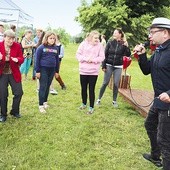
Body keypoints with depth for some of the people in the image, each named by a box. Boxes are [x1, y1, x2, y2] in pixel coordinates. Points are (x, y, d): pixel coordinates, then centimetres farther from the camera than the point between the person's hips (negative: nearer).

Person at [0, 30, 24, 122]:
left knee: (19, 93, 2)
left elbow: (21, 59, -4)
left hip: (14, 74, 2)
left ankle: (15, 111, 26)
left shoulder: (17, 46, -4)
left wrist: (17, 59, -27)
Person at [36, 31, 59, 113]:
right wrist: (37, 71, -9)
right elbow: (37, 60, -6)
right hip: (43, 70, -4)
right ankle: (41, 105, 4)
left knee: (48, 87, 13)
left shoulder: (56, 48, 7)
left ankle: (45, 102, 27)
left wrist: (57, 71, 14)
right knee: (43, 87, -2)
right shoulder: (41, 47, -7)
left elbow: (57, 60, 13)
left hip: (52, 70, 5)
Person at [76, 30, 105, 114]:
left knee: (91, 89, 2)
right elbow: (78, 55, -2)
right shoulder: (83, 44, -2)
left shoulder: (99, 45, -2)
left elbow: (101, 57, -3)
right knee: (83, 88, 14)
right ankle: (84, 103, 34)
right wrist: (86, 59, -16)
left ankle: (91, 107, 12)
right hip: (83, 70, 2)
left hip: (94, 71, -1)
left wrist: (93, 60, -17)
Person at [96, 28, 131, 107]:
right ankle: (99, 99, 13)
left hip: (118, 67, 0)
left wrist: (126, 47, -23)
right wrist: (103, 66, -4)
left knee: (116, 84, 4)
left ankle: (114, 101, 17)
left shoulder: (123, 44, -2)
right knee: (105, 83, 2)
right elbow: (105, 55, -1)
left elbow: (128, 55, -8)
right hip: (109, 65, 0)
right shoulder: (110, 43, -2)